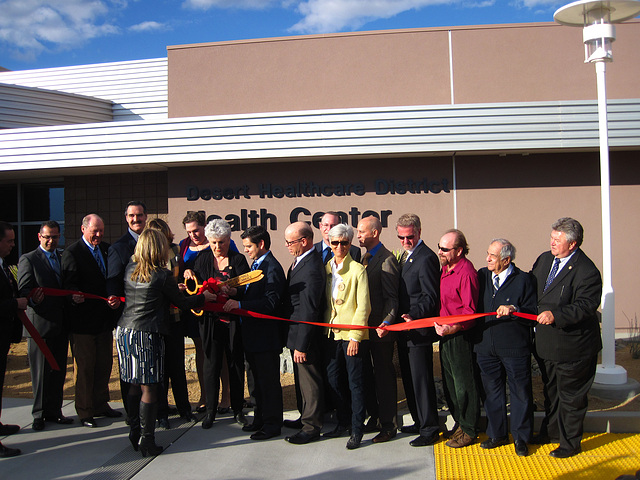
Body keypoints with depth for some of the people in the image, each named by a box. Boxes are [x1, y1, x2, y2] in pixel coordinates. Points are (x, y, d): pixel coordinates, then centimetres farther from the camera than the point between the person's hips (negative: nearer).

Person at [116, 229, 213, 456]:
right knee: (149, 388, 1)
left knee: (135, 385, 16)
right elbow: (181, 302, -2)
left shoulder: (130, 270, 8)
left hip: (124, 332, 7)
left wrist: (174, 289, 30)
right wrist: (203, 297, 15)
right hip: (147, 335, -7)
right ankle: (146, 441, 8)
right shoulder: (162, 275, -11)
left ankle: (134, 434, 24)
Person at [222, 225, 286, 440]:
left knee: (269, 380, 2)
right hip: (253, 334, 10)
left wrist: (240, 305, -25)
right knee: (258, 379, 20)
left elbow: (271, 303, -25)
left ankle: (272, 424, 15)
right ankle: (260, 418, 33)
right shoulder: (256, 265, 14)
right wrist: (233, 298, 1)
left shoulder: (272, 268, -18)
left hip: (266, 335, -10)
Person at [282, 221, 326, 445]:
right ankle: (305, 417, 38)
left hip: (306, 334, -10)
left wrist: (301, 344, -22)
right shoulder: (300, 260, 6)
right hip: (297, 332, 10)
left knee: (310, 380, 4)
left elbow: (308, 311, -25)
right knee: (301, 377, 22)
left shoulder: (312, 268, -25)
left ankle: (312, 427, 19)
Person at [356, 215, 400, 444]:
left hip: (380, 328, -8)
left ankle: (388, 425, 12)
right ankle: (374, 416, 31)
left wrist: (386, 323, -27)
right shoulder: (364, 257, 13)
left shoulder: (386, 260, -13)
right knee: (367, 374, 16)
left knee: (384, 375, 1)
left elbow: (391, 297, -16)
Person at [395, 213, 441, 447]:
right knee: (410, 379, 17)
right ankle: (420, 422, 29)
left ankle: (429, 429, 8)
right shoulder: (404, 256, 15)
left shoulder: (426, 258, -14)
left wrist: (413, 315, -29)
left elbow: (430, 296, -18)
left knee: (421, 379, -3)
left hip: (419, 330, -10)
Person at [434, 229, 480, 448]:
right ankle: (460, 423, 31)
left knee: (464, 384, 3)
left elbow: (470, 311, -19)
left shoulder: (466, 273, -19)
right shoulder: (446, 267, 9)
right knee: (449, 383, 17)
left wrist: (452, 329, -29)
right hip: (446, 332, 9)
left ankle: (469, 431, 17)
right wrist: (441, 326, 12)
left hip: (459, 336, -9)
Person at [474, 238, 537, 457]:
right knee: (492, 391, 14)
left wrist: (513, 311, -22)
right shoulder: (482, 275, 7)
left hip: (515, 348, -4)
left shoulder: (523, 280, -6)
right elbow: (474, 307, 16)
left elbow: (533, 315, -7)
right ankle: (497, 434, 30)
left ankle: (521, 438, 22)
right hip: (486, 346, 4)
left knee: (520, 392, 5)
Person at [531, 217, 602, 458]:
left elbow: (585, 306, -27)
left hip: (573, 347, -8)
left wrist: (556, 315, -37)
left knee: (571, 395, 8)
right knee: (551, 390, 24)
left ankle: (570, 443, 25)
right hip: (548, 343, 8)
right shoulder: (544, 260, 4)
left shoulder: (587, 272, -21)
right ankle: (551, 431, 42)